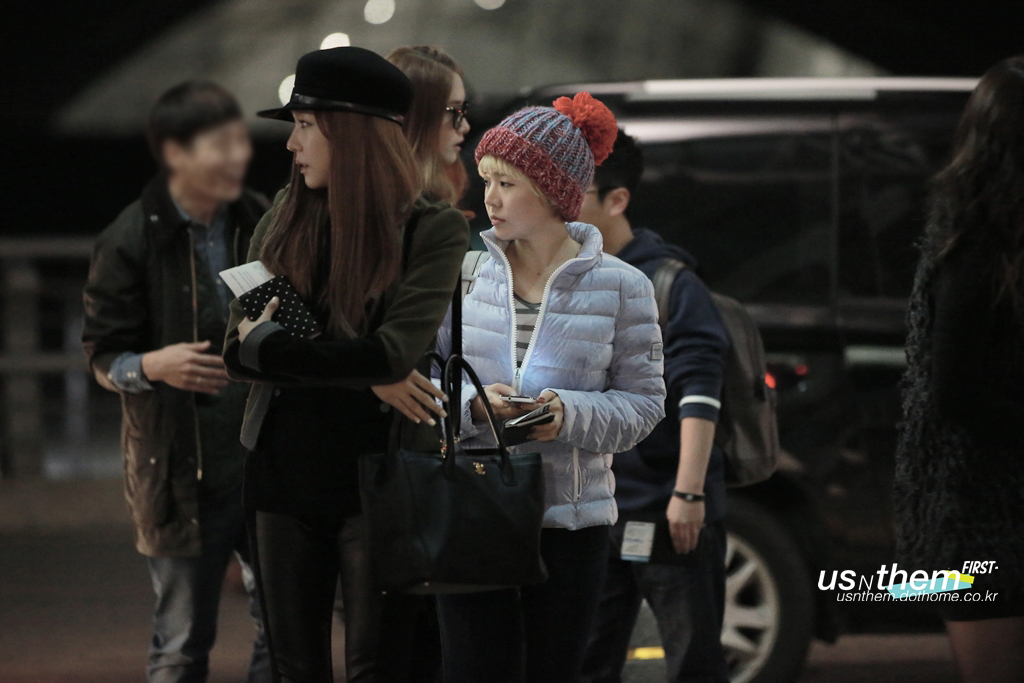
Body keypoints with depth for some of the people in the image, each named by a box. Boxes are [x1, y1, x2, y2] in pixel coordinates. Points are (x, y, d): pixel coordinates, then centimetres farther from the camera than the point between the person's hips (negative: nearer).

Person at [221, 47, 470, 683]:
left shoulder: (433, 229, -7)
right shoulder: (285, 220, 8)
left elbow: (395, 352, -19)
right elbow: (237, 347, -2)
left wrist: (271, 345, -11)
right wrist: (361, 372, -15)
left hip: (376, 478, -5)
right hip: (285, 470, 5)